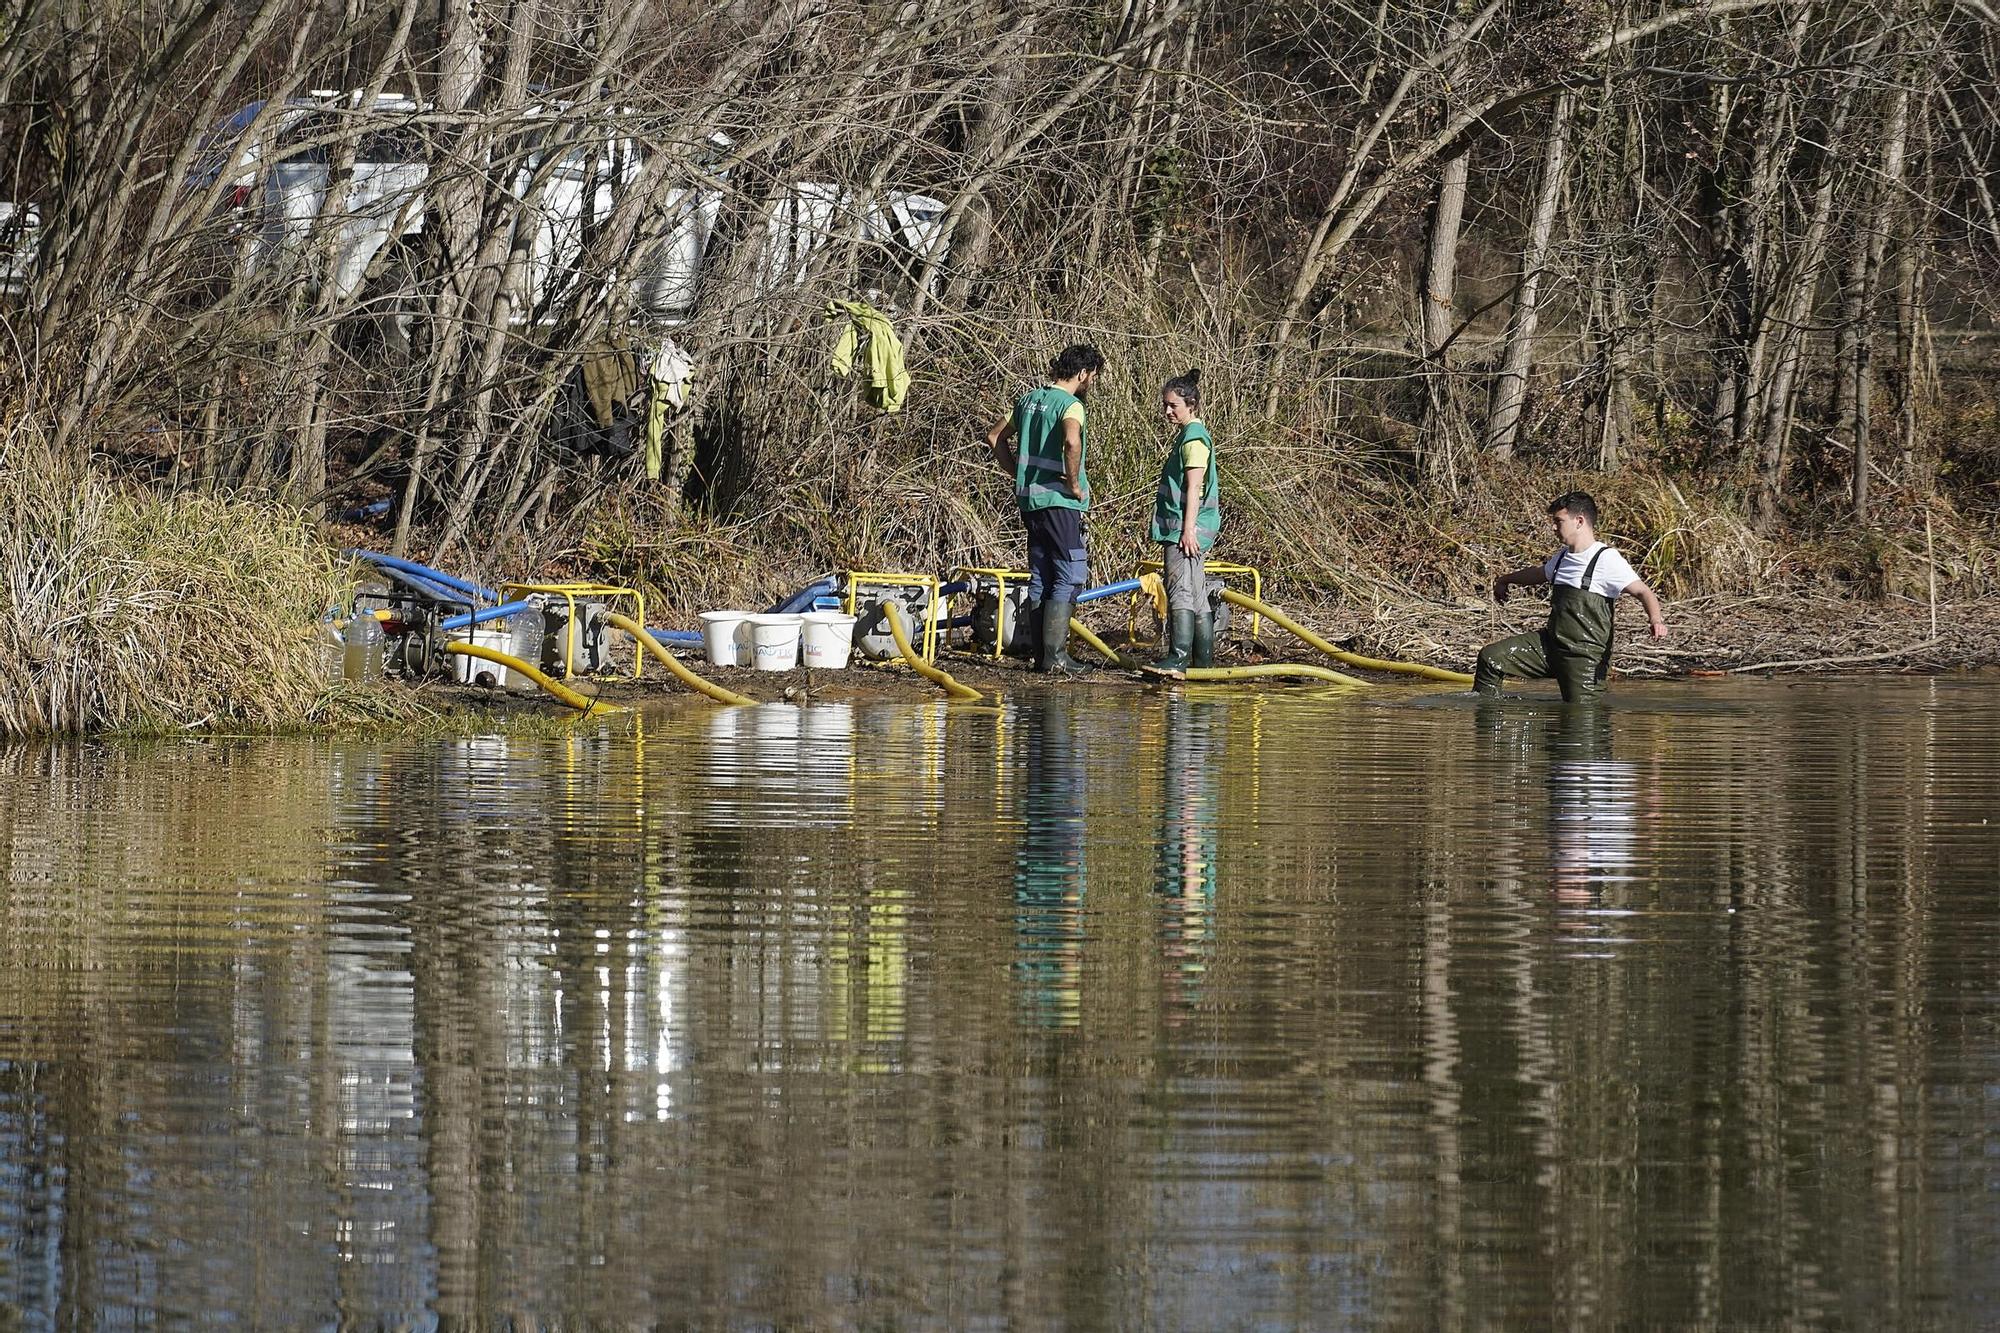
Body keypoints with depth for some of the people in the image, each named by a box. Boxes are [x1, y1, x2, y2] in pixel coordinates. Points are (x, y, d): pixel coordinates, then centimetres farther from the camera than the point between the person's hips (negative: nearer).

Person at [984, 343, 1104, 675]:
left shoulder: (1030, 399, 13)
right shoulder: (1070, 404, -12)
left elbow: (995, 437, 21)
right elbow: (1072, 442, -32)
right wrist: (1075, 484, -19)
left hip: (1030, 499, 8)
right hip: (1060, 501, -8)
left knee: (1040, 579, 12)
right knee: (1070, 577, -5)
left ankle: (1041, 655, 12)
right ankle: (1055, 656, -11)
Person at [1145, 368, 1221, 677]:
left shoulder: (1194, 437, -11)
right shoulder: (1187, 435, 20)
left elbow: (1194, 487, -18)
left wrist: (1188, 528, -22)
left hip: (1185, 526, -11)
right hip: (1181, 528, 11)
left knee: (1180, 589, -17)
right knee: (1196, 594, 11)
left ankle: (1178, 657, -24)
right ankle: (1204, 659, 14)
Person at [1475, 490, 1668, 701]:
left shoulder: (1607, 559, -13)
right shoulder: (1563, 556, 13)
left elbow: (1642, 591, -19)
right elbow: (1539, 573, 35)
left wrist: (1655, 618, -40)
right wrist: (1505, 580, 53)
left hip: (1585, 654, -8)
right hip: (1551, 642, 8)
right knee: (1490, 657, 1)